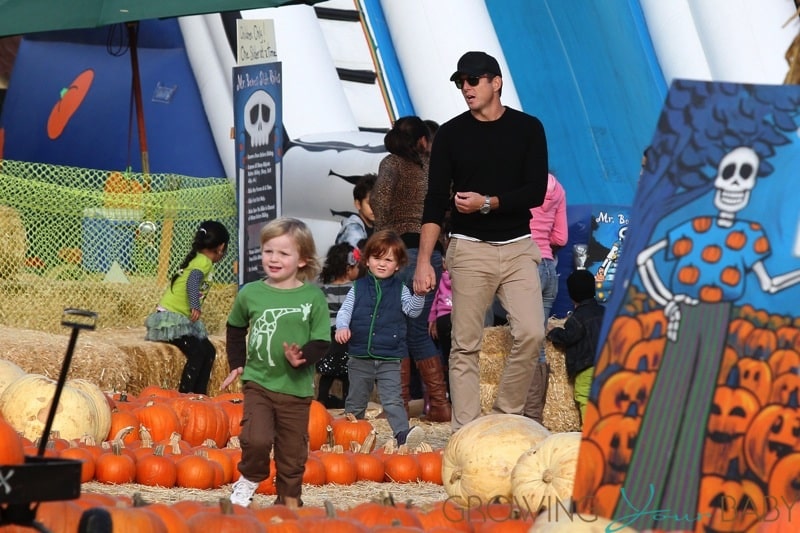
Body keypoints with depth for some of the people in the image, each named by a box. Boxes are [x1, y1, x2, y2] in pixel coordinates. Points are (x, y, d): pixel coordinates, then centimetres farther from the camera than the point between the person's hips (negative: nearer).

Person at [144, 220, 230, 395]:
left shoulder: (197, 259, 13)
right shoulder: (204, 261, -13)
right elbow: (193, 281, -32)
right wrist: (195, 307, -42)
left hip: (183, 319, 10)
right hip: (170, 318, -10)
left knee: (209, 351, 4)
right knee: (197, 352, -21)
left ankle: (199, 395, 3)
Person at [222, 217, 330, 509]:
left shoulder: (313, 296, -6)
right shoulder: (250, 293, -2)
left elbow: (322, 341, -7)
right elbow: (235, 328, 17)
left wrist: (302, 357, -25)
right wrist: (236, 363, 11)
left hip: (297, 387, 0)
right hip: (258, 382, 0)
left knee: (292, 452, 9)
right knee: (256, 439, -21)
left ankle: (289, 501, 28)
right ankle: (249, 478, 8)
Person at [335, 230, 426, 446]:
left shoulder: (399, 289, 6)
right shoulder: (358, 288, 6)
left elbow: (413, 310, -4)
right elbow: (345, 310, 1)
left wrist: (419, 294, -22)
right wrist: (342, 327, -19)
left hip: (390, 359, -1)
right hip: (360, 357, 1)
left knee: (392, 400, -12)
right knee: (355, 401, 13)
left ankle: (403, 433, -23)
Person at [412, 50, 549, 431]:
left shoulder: (528, 128, 4)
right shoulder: (451, 133, 4)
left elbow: (536, 193, -2)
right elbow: (435, 201, 2)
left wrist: (487, 203, -15)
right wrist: (424, 261, -6)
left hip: (518, 247, 1)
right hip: (469, 248, 0)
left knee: (531, 333, -13)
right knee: (465, 345, -2)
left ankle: (506, 416, 1)